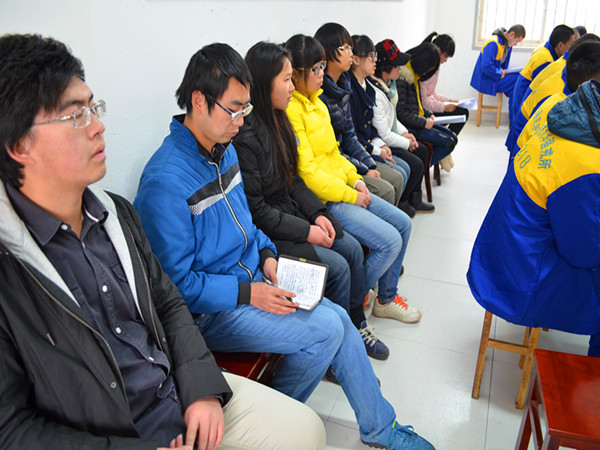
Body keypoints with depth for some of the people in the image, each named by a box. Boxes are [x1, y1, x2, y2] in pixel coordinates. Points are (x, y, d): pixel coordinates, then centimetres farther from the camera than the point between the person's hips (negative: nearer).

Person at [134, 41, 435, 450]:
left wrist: (266, 254, 1)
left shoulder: (224, 149, 4)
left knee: (339, 319, -1)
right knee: (327, 328, -14)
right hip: (209, 312, -8)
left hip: (252, 279, 8)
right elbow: (176, 283, -21)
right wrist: (248, 293, -21)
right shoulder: (165, 181, -24)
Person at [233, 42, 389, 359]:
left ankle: (356, 325, 21)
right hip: (267, 235, -9)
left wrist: (317, 213, 0)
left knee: (353, 249, 2)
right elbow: (254, 210, -22)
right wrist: (305, 231, -17)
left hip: (293, 214, 9)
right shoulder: (245, 136, -23)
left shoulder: (277, 120, 7)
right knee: (338, 266, -14)